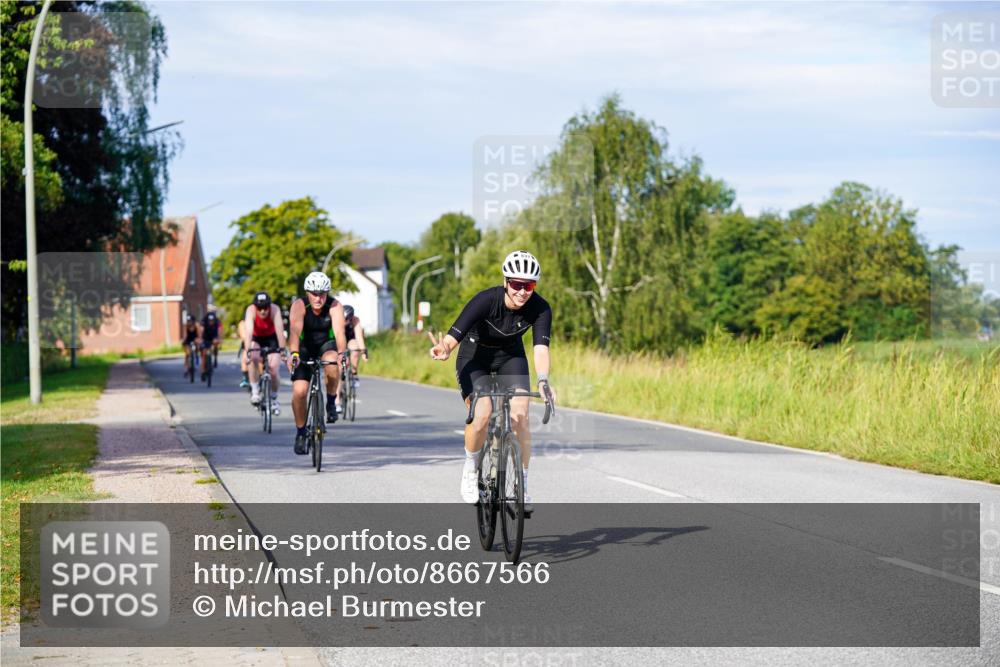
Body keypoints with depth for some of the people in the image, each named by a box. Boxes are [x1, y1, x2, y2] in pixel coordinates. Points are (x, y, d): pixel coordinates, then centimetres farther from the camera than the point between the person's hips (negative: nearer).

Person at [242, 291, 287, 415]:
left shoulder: (274, 310, -32)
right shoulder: (251, 311, -31)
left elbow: (279, 329, -42)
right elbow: (248, 331, -43)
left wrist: (282, 349, -55)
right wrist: (248, 350, -56)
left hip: (271, 338, 0)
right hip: (255, 338, 0)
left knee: (273, 370, -11)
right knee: (254, 358, -31)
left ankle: (273, 398, 14)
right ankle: (254, 390, -15)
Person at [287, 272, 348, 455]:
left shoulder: (335, 306, -22)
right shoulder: (299, 306, -24)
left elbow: (339, 332, -37)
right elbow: (295, 331, -40)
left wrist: (342, 353, -55)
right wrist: (293, 353, -57)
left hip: (327, 345, 0)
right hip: (305, 349, 0)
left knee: (332, 365, -36)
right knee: (299, 392, -14)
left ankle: (331, 402, -10)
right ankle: (300, 432, 8)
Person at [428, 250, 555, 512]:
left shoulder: (540, 309, -25)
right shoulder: (486, 300, -32)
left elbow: (541, 347, -35)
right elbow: (454, 335, -41)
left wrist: (543, 380, -54)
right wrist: (443, 350, -64)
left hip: (511, 357, 2)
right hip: (474, 357, -2)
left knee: (520, 416, -16)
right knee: (482, 414, -24)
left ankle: (522, 486, -4)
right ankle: (470, 469, 3)